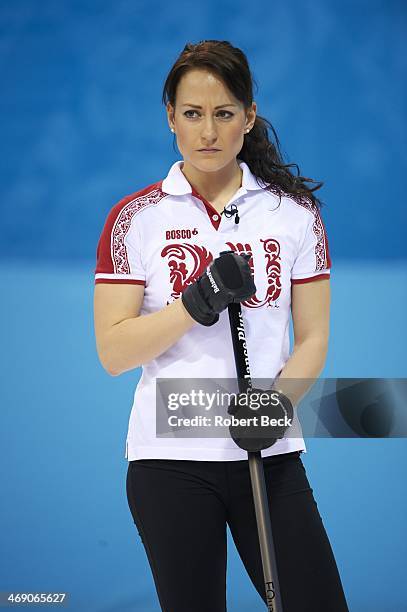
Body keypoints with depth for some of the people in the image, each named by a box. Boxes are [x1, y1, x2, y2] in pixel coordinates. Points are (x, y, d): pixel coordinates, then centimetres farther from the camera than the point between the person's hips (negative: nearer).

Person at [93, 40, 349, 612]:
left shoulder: (295, 211, 6)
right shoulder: (137, 217, 2)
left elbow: (312, 337, 4)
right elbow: (112, 351, -4)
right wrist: (197, 303, -17)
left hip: (270, 455, 1)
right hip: (170, 458, -1)